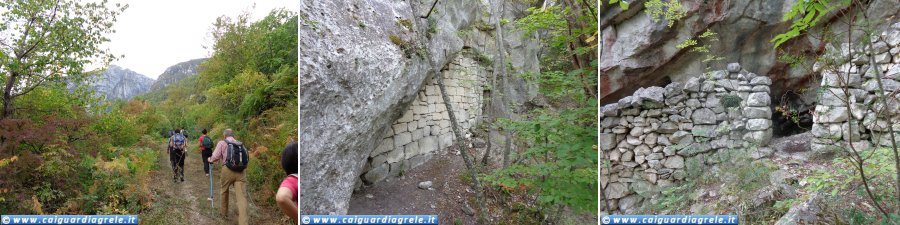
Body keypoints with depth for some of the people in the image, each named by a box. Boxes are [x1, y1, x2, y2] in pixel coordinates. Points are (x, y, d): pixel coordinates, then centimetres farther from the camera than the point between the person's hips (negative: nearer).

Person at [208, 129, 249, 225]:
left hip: (228, 171, -2)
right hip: (240, 172, 2)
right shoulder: (241, 144, 16)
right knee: (241, 196, -5)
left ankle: (224, 211, 44)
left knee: (224, 191, 26)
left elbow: (215, 157, 0)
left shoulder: (222, 143, 5)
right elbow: (245, 158, 15)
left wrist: (210, 160, 22)